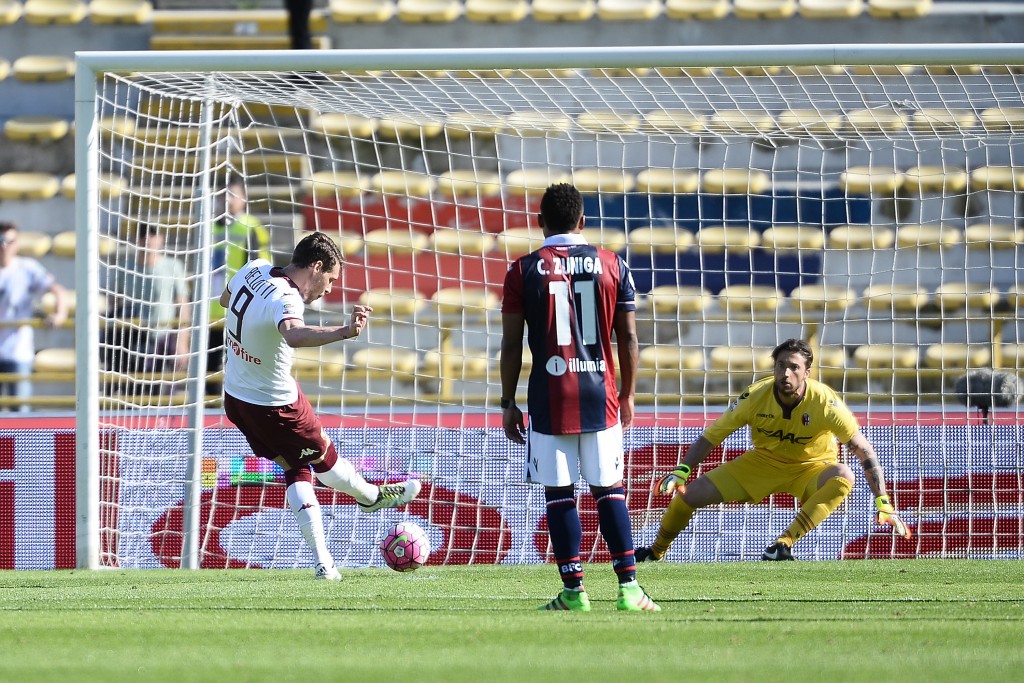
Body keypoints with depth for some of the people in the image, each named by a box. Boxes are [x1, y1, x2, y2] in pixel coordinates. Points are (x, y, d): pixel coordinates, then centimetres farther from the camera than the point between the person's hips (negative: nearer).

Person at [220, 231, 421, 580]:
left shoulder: (253, 270, -7)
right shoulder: (285, 299, -32)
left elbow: (225, 299, 16)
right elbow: (293, 334, -58)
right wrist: (344, 332, -70)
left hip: (235, 397, 9)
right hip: (276, 406, -9)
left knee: (296, 469, 19)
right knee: (323, 456, 19)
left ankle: (322, 561, 18)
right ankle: (372, 496, 45)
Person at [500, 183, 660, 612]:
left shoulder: (524, 270, 0)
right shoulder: (612, 265, 4)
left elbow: (511, 343, 0)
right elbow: (628, 338, 6)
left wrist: (508, 403, 7)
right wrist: (628, 394, 16)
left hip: (549, 399, -1)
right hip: (600, 396, 1)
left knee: (559, 493, 2)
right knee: (609, 491, 5)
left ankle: (573, 590, 0)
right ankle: (629, 587, -1)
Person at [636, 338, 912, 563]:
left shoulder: (825, 402, -28)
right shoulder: (755, 397, -22)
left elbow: (865, 451, -23)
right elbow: (712, 436, -11)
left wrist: (883, 502, -30)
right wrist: (681, 471, -25)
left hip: (812, 468, -2)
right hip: (764, 462, 2)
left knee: (843, 477, -37)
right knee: (689, 494, -9)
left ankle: (784, 543, -35)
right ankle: (656, 552, 20)